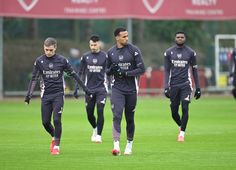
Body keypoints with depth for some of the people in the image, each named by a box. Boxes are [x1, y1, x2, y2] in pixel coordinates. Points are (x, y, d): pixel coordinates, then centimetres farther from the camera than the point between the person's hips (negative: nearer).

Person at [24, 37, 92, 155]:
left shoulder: (62, 60, -3)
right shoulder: (39, 61, 0)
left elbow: (73, 74, 6)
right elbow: (34, 78, 4)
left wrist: (84, 88, 7)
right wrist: (29, 95, -4)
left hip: (58, 94, -2)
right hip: (45, 95, 2)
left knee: (57, 120, -12)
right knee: (45, 122, 2)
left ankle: (56, 146, -3)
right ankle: (54, 137, 31)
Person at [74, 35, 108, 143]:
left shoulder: (105, 56, -1)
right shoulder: (85, 57, 6)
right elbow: (81, 73, 11)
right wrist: (77, 88, 6)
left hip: (101, 88, -3)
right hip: (89, 88, 3)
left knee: (100, 111, -14)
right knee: (89, 114, 7)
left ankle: (98, 135, -9)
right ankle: (95, 129, 35)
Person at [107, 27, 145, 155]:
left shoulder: (134, 50, -3)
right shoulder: (111, 52, 6)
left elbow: (142, 69, -7)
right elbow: (107, 71, 16)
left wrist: (126, 73, -16)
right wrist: (111, 69, -8)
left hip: (131, 88, -1)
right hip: (117, 88, 1)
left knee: (130, 118, 9)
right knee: (117, 116, -14)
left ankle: (129, 144, 25)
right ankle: (116, 145, -22)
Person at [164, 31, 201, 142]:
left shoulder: (190, 53, 3)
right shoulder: (169, 52, 5)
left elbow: (194, 71, 8)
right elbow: (167, 71, 5)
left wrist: (198, 88, 6)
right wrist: (166, 87, -4)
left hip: (185, 84, -1)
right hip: (173, 85, 1)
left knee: (185, 108, -11)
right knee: (174, 111, 2)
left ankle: (182, 133, -1)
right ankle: (181, 126, 30)